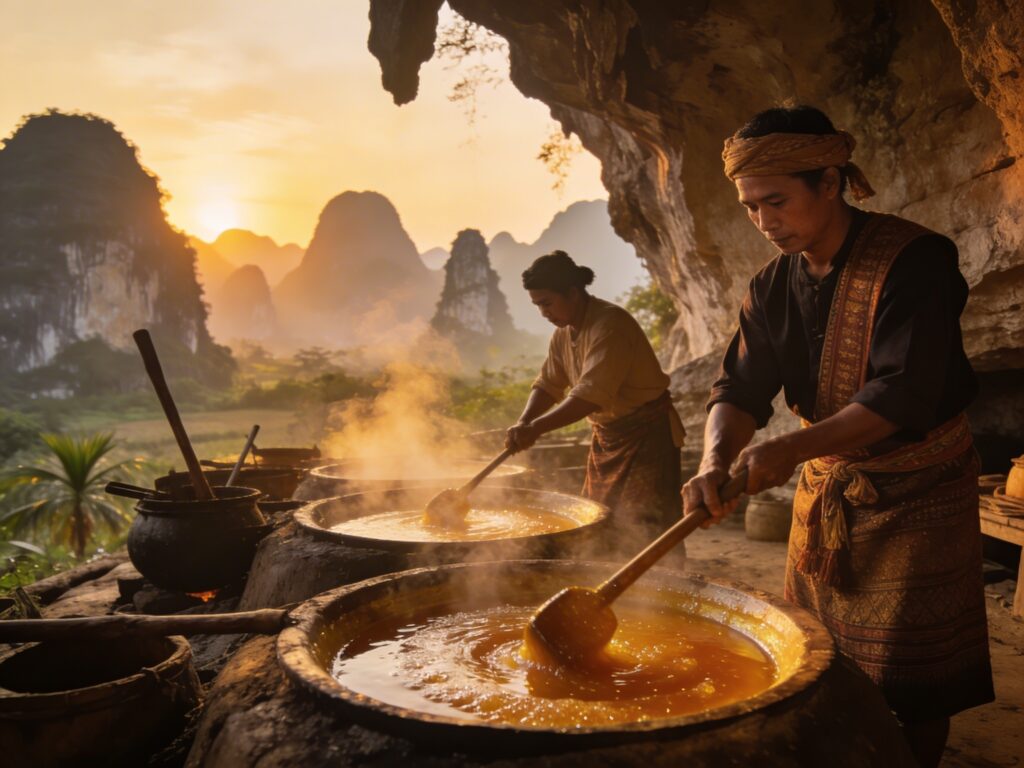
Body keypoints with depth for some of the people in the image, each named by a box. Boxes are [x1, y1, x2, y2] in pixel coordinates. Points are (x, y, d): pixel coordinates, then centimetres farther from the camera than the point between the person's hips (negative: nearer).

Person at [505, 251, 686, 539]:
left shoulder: (610, 325, -25)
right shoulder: (562, 334, 5)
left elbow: (592, 393, -34)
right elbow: (548, 384, 7)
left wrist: (537, 427, -40)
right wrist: (523, 424, -11)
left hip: (646, 435, -9)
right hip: (606, 437, 9)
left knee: (648, 531, -11)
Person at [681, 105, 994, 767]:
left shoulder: (913, 259, -18)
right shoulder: (773, 287, 1)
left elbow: (907, 392, -25)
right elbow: (741, 387, -5)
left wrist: (792, 449, -33)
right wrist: (716, 462, -25)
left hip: (914, 491, -6)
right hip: (825, 488, 6)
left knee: (911, 682, 3)